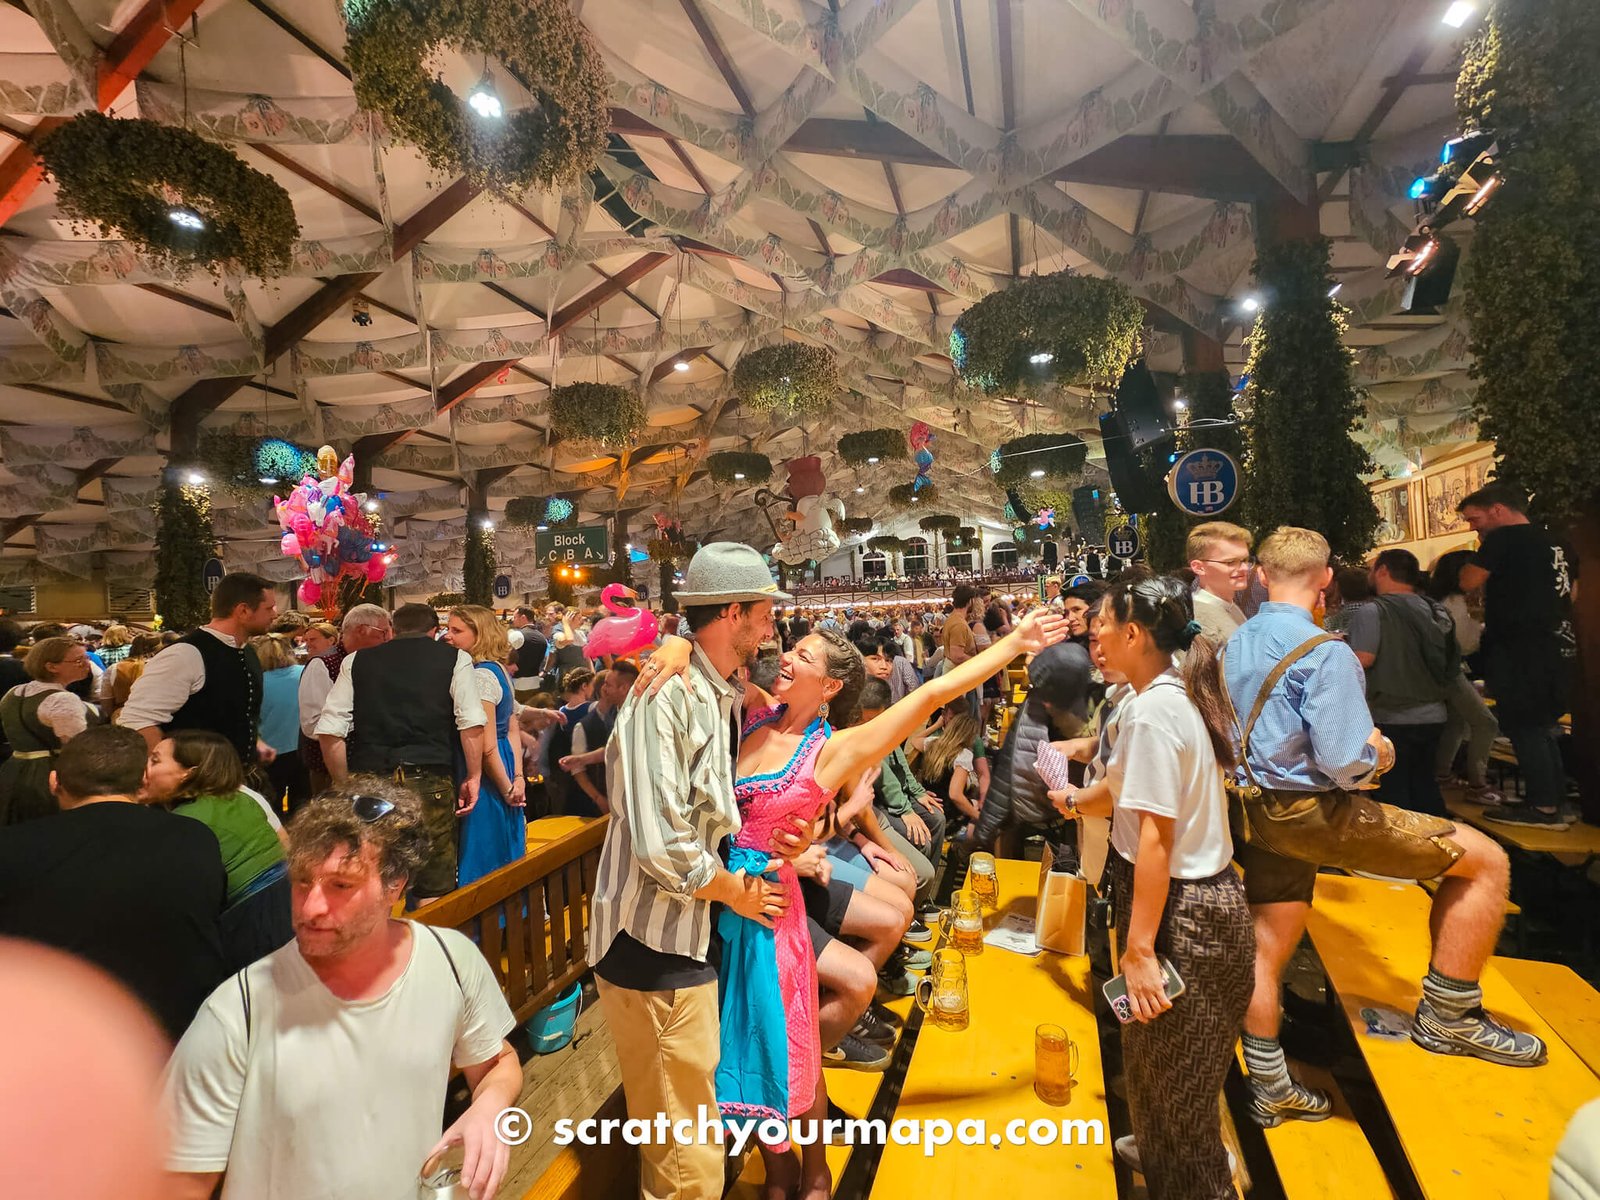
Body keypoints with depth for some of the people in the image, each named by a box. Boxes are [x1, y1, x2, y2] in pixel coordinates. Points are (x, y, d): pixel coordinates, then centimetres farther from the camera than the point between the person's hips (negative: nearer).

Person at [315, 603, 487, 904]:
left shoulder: (356, 661, 13)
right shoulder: (454, 659, 6)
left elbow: (329, 732, 7)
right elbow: (472, 724, -5)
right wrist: (473, 777, 2)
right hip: (429, 780, -2)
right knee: (433, 890, 9)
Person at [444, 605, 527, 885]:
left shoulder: (479, 675, -18)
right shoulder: (499, 670, 11)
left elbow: (486, 746, -19)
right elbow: (512, 730, 12)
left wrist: (507, 789, -11)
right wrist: (518, 777, 8)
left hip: (486, 778, -9)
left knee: (480, 865, 1)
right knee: (503, 859, 18)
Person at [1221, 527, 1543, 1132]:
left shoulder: (1234, 644, 5)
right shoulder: (1324, 652, -18)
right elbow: (1345, 763, -22)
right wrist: (1379, 752, 0)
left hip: (1257, 808, 8)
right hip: (1314, 810, -7)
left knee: (1268, 946, 16)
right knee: (1483, 859, 7)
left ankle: (1268, 1085, 30)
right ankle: (1448, 1017, 16)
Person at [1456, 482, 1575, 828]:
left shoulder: (1505, 538, -12)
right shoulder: (1555, 543, 18)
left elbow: (1469, 581, -13)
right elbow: (1571, 592, 25)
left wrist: (1481, 551, 1)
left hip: (1521, 648, -9)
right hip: (1557, 645, 9)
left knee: (1523, 726, -3)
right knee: (1540, 725, 15)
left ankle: (1544, 807, 1)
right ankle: (1556, 800, 21)